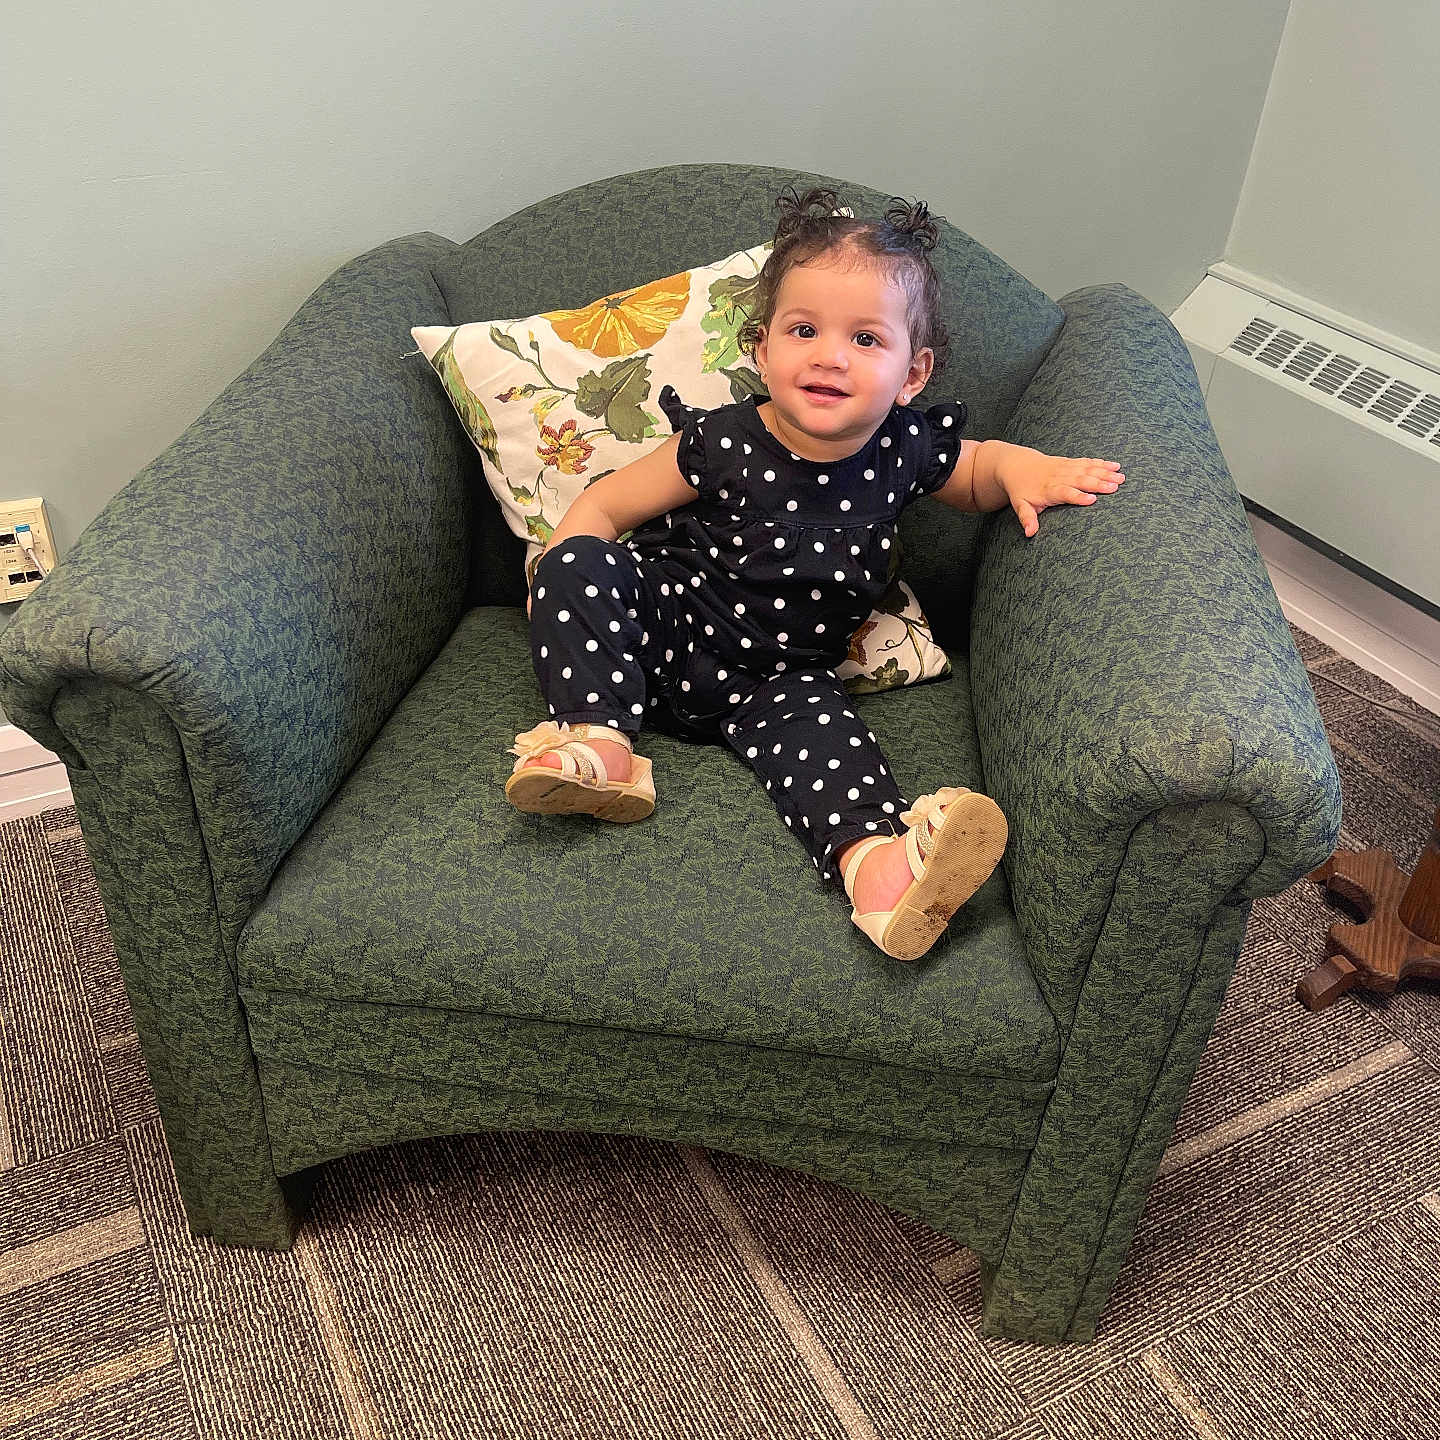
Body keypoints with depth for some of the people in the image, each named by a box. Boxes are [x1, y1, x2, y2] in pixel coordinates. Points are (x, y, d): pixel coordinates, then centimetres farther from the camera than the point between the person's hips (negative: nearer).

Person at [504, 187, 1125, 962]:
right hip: (665, 623, -1)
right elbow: (606, 504, -7)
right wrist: (561, 588, -22)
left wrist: (1024, 468, -10)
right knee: (580, 563, -24)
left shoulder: (906, 447, -10)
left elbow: (979, 468, 14)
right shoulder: (724, 445, -18)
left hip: (775, 672, 1)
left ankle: (875, 862, -52)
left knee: (812, 716, -30)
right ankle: (600, 745, -28)